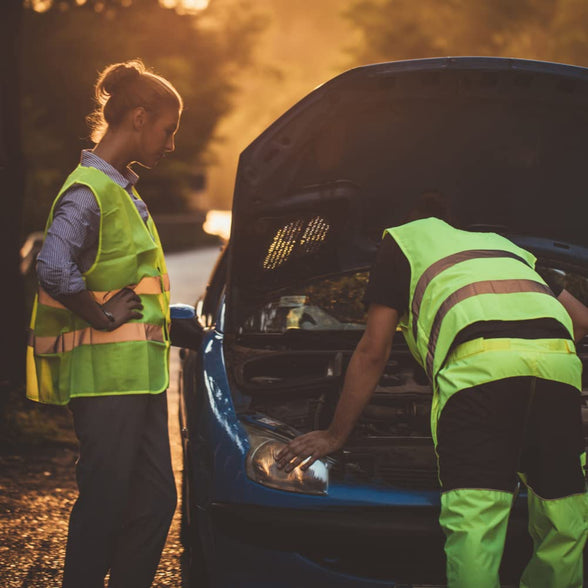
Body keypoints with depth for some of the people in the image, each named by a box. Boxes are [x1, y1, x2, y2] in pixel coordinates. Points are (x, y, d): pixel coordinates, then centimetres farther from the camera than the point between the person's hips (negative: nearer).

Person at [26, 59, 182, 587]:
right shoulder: (89, 191, -14)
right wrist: (102, 318, -18)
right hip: (106, 373, -10)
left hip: (140, 371, 10)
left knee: (156, 498, 11)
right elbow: (53, 268, -29)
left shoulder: (125, 191, 17)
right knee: (105, 503, -3)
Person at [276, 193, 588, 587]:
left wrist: (336, 434, 31)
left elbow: (373, 352, 24)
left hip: (479, 362, -5)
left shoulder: (403, 239, 29)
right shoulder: (500, 243, 42)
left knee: (474, 520, -9)